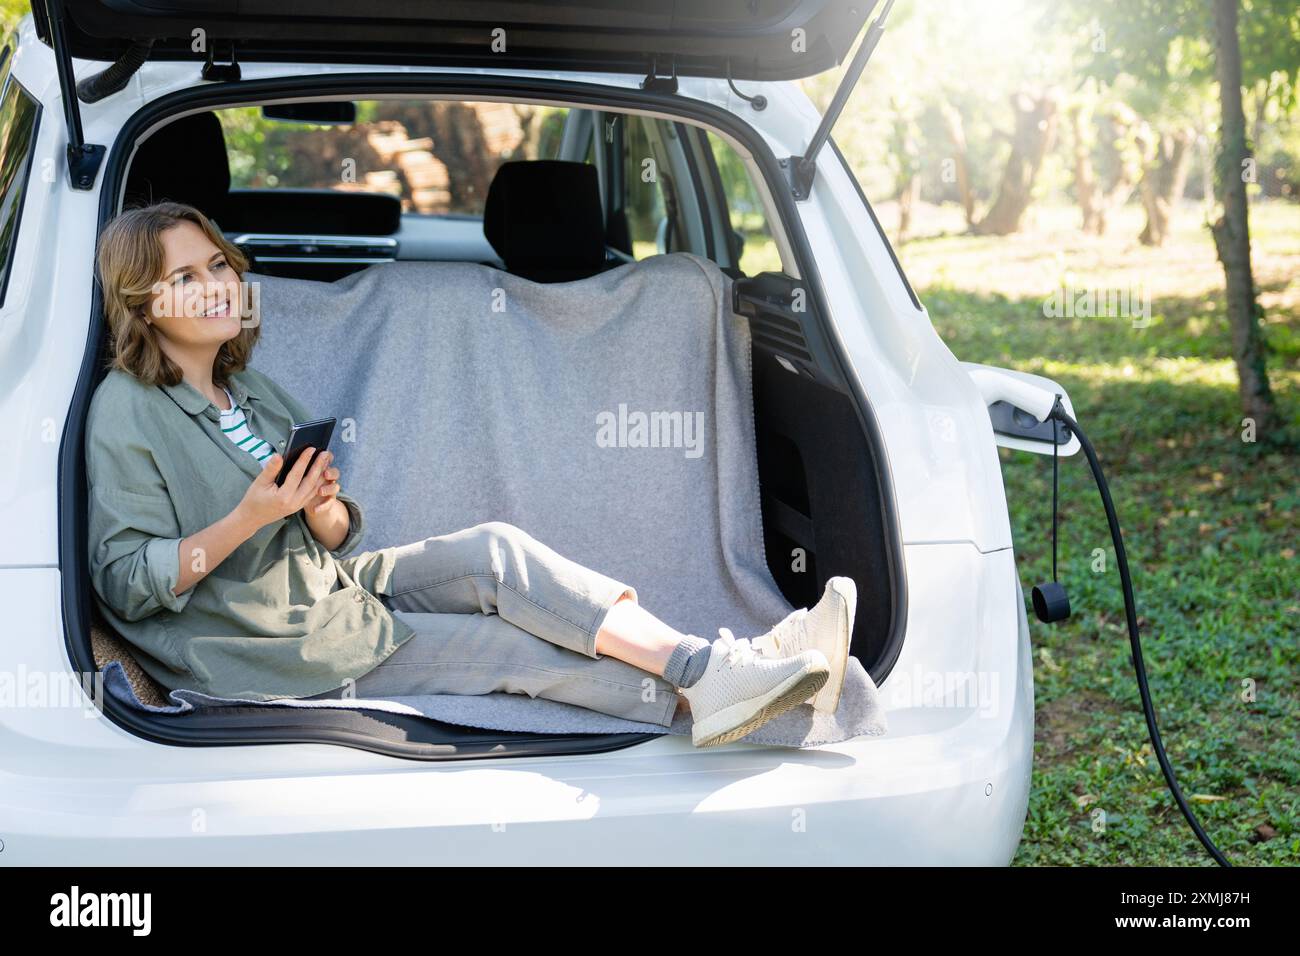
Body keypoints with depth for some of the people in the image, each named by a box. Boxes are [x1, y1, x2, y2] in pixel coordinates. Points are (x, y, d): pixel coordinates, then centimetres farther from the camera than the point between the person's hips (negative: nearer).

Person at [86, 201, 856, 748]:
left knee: (494, 551, -16)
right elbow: (127, 583, -16)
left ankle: (719, 669, -24)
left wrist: (323, 512, -14)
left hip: (331, 583, 7)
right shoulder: (128, 412, -10)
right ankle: (702, 690, -17)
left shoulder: (246, 388, 14)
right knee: (509, 649, -17)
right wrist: (250, 517, -25)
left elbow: (336, 537, 11)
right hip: (273, 648, -6)